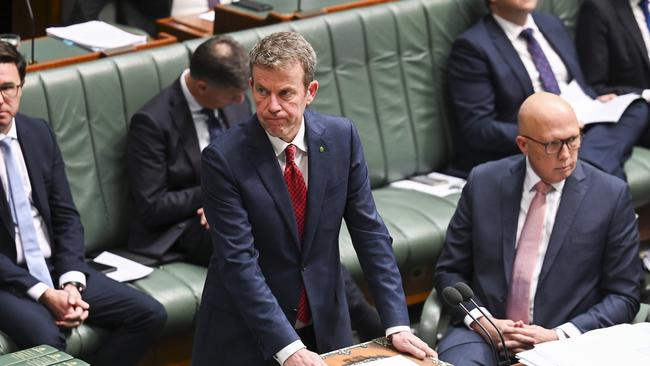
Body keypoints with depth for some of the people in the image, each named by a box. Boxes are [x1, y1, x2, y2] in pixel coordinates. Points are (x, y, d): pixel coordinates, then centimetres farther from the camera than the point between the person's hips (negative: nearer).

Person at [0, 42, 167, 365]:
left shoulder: (39, 133, 7)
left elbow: (66, 217, 8)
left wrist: (71, 282, -8)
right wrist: (43, 294, -20)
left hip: (55, 267, 6)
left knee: (149, 315, -7)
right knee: (46, 338, -35)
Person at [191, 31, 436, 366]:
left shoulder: (341, 137, -6)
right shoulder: (224, 159, -18)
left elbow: (369, 233, -4)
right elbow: (239, 262, -22)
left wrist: (396, 324, -12)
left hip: (325, 325, 4)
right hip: (246, 336, -4)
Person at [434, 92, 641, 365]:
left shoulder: (611, 195, -1)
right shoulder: (484, 182, 4)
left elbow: (623, 296, 2)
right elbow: (449, 271, 11)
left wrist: (558, 335, -10)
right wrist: (481, 321, -8)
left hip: (564, 341, 0)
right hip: (484, 332, 0)